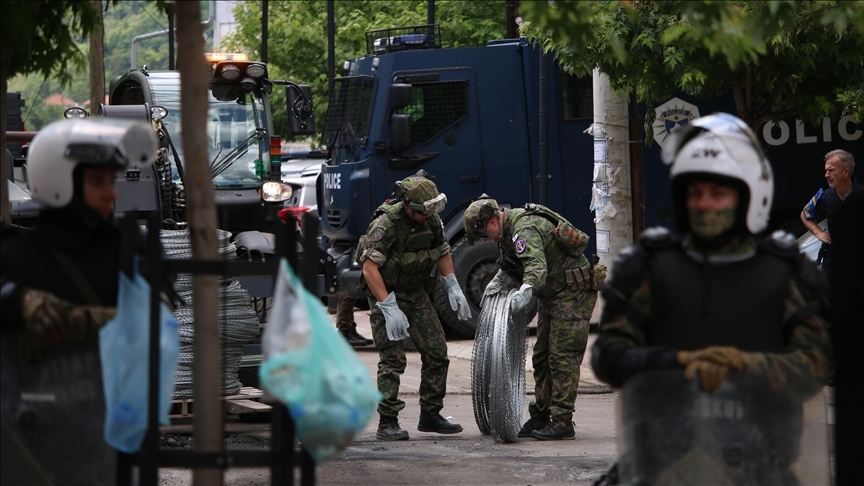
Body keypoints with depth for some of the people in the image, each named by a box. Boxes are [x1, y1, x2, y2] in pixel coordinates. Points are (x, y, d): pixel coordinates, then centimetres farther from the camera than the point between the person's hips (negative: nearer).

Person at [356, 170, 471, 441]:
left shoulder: (432, 219, -4)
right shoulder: (386, 223, -25)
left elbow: (442, 252, 15)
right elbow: (369, 268, -28)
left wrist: (453, 289, 7)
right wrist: (389, 309, -31)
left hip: (416, 293, 7)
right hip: (385, 294, -7)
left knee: (436, 352, 2)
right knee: (393, 359, -12)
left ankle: (430, 415, 12)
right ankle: (387, 423, -8)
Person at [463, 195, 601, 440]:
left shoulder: (525, 230, -26)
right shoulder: (510, 224, 8)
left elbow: (537, 266, -43)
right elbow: (510, 259, 27)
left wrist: (525, 290, -60)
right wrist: (498, 279, 11)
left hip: (573, 293, -11)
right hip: (554, 295, 11)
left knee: (563, 356, -14)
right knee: (542, 357, 12)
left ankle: (562, 422, -15)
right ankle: (540, 417, 16)